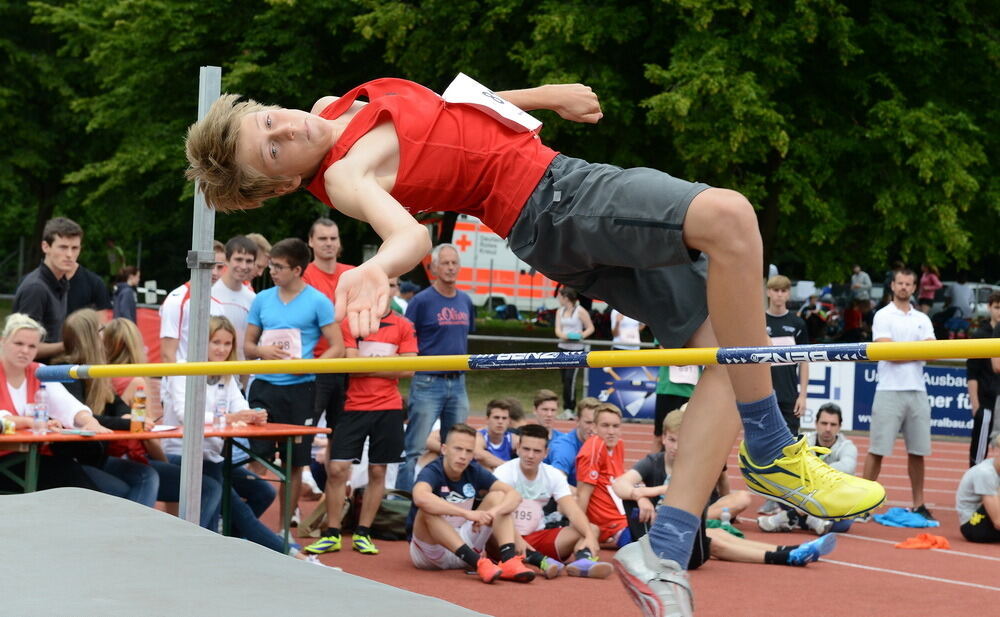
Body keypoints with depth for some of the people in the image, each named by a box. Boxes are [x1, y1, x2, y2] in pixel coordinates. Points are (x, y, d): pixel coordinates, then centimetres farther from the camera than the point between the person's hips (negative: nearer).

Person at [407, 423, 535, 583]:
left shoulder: (474, 472, -1)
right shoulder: (432, 472, -18)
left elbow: (514, 495, -10)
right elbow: (420, 498, -43)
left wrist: (492, 512, -33)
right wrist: (467, 513, -47)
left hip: (463, 543, 5)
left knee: (497, 496, -7)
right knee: (428, 510, -33)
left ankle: (509, 560, -30)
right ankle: (477, 562, -42)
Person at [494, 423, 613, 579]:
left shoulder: (554, 475, 4)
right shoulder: (503, 473, -9)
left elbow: (573, 511, -9)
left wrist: (590, 536, -29)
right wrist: (516, 540, -45)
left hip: (538, 537, 5)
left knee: (591, 529, -15)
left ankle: (582, 560, -48)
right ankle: (541, 561, -59)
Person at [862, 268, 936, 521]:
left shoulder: (922, 319, 14)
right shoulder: (883, 315, 1)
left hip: (917, 392, 4)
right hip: (890, 391, -4)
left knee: (917, 451, 6)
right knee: (877, 450, -4)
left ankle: (918, 504, 13)